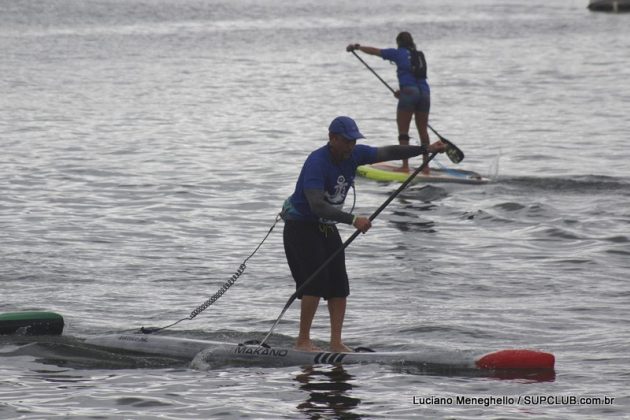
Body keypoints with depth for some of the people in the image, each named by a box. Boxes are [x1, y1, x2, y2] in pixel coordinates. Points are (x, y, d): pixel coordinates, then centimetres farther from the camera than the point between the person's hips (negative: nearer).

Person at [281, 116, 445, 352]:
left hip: (327, 227, 8)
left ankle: (336, 342, 0)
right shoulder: (317, 163, -27)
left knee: (339, 285, 0)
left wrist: (426, 149, -10)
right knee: (316, 281, -18)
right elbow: (317, 205, -38)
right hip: (301, 226, -8)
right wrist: (353, 220, -45)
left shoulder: (353, 155, -3)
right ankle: (303, 341, -12)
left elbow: (388, 153, 0)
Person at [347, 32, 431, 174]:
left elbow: (374, 51, 15)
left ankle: (405, 166, -8)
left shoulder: (398, 53, 7)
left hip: (409, 92, -5)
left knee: (403, 130, 0)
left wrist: (357, 47, 28)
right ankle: (426, 166, 10)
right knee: (423, 130, 10)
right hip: (425, 93, 5)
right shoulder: (420, 55, 20)